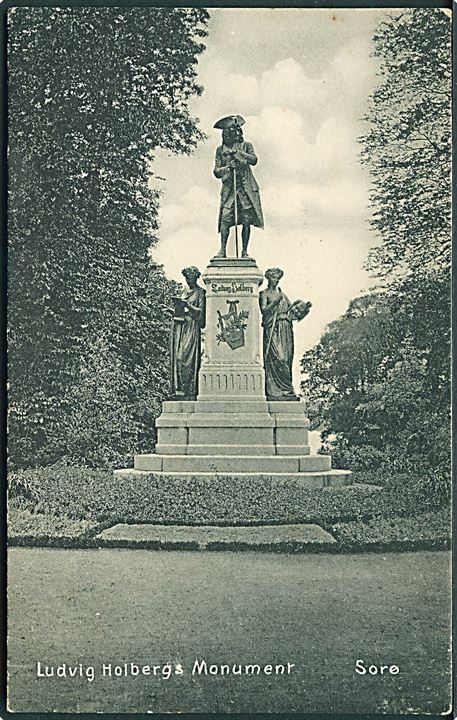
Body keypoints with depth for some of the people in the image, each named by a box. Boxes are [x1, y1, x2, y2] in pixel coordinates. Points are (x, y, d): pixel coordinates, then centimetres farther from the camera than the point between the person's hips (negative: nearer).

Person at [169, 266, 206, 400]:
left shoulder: (200, 292, 0)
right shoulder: (185, 292, 20)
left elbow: (201, 311, -8)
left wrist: (187, 306, -18)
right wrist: (178, 307, 5)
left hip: (192, 327, -7)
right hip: (180, 325, 7)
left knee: (186, 357, -13)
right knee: (177, 357, 1)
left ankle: (189, 390, -12)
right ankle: (178, 388, 3)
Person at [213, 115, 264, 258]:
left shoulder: (246, 146, 10)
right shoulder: (220, 149, 13)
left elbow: (254, 160, -8)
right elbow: (216, 172, 8)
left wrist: (237, 152, -15)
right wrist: (228, 167, -10)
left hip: (247, 188, 0)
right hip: (229, 189, 1)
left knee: (246, 221, -3)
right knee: (225, 219, -13)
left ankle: (244, 251, 3)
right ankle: (223, 250, -10)